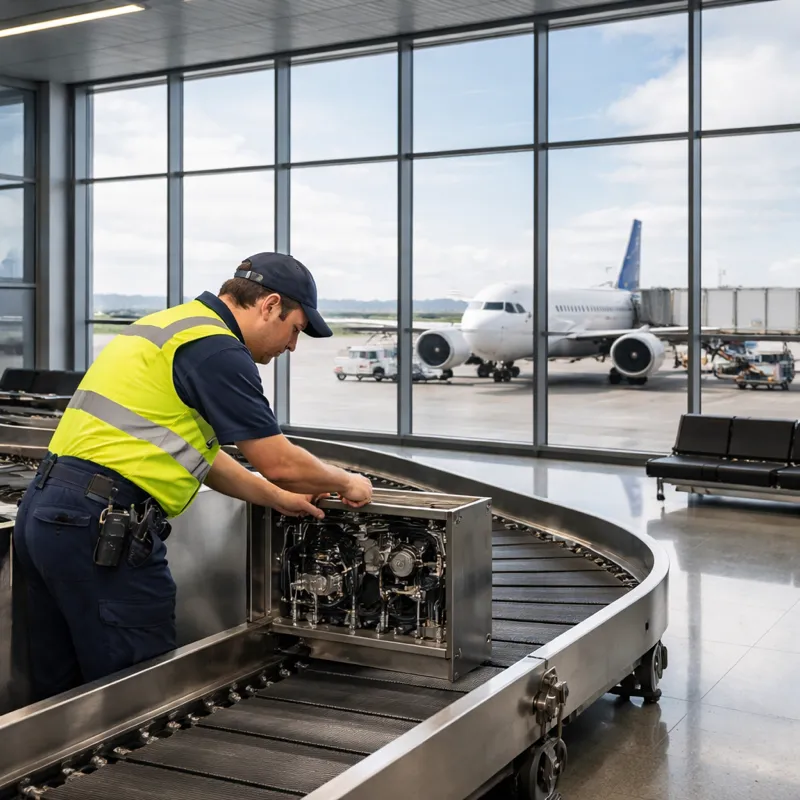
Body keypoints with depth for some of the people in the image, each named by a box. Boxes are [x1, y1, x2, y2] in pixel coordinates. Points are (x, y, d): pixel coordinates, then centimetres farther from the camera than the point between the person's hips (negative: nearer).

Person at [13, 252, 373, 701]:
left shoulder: (173, 326, 20)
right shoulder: (217, 348, -12)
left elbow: (200, 454, 27)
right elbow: (279, 463, -10)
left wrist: (279, 499, 27)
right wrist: (347, 483, 8)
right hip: (102, 525, -10)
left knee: (62, 696, 17)